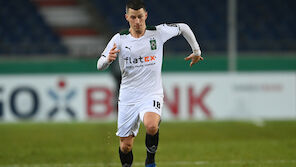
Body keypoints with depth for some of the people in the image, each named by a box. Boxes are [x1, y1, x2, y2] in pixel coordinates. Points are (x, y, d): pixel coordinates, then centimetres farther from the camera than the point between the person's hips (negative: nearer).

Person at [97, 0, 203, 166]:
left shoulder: (158, 32, -2)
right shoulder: (120, 39, -1)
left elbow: (183, 28, 15)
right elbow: (100, 66, -3)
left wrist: (196, 51, 21)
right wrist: (108, 59, -26)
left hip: (152, 94, -2)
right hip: (128, 97, 2)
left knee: (151, 126, -32)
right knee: (126, 146, 2)